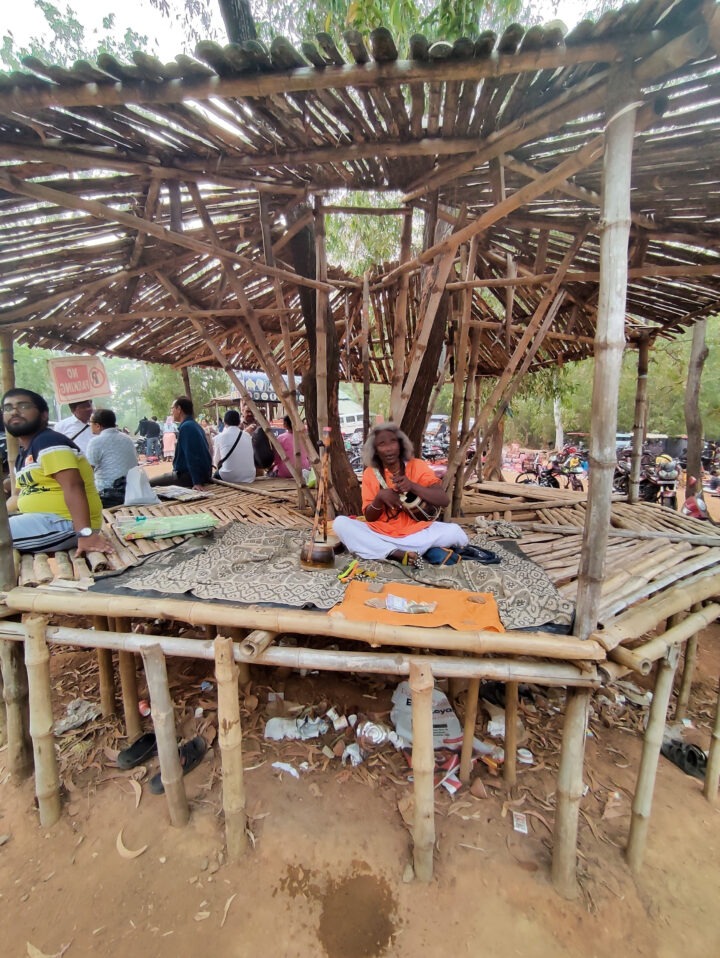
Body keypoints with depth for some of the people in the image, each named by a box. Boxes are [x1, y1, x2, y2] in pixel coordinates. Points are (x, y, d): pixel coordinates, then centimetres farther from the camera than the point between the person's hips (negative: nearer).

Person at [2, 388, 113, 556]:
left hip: (65, 524, -10)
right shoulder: (23, 455, 16)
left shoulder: (48, 442, -15)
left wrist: (86, 533, -38)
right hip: (44, 520, 10)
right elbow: (21, 496, 27)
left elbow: (73, 486, -28)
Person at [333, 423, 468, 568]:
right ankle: (398, 554, -30)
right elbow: (369, 517, 0)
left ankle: (385, 550, -21)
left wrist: (413, 486, -26)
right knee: (340, 523, -22)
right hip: (381, 533, 1)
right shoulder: (370, 473, 2)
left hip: (415, 532, -1)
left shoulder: (417, 466, -1)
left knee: (454, 531, -26)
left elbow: (444, 500, -11)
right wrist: (380, 497, -21)